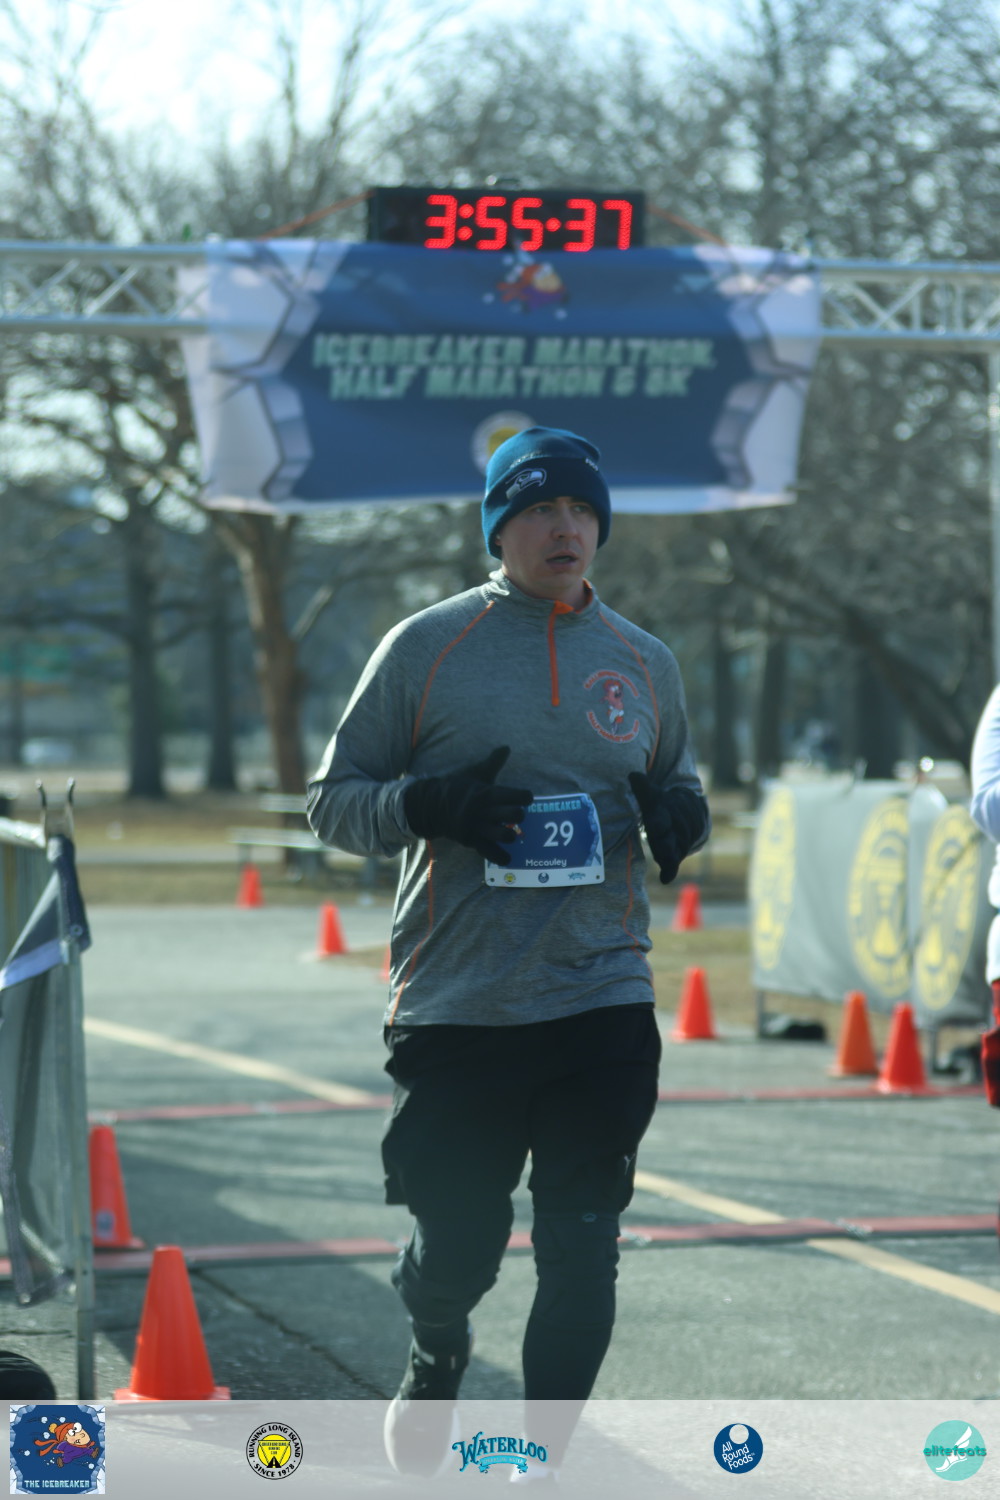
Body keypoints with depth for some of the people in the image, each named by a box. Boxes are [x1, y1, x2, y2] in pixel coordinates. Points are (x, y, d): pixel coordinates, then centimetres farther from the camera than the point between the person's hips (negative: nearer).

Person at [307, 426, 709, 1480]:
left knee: (582, 1257, -1)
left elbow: (673, 784, 25)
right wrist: (426, 806, -16)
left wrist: (681, 815, 1)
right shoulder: (426, 647, 1)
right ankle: (436, 1363, 37)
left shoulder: (644, 663, 11)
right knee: (454, 1248, 3)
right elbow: (333, 800, 4)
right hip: (456, 1008, -2)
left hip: (603, 1006, 2)